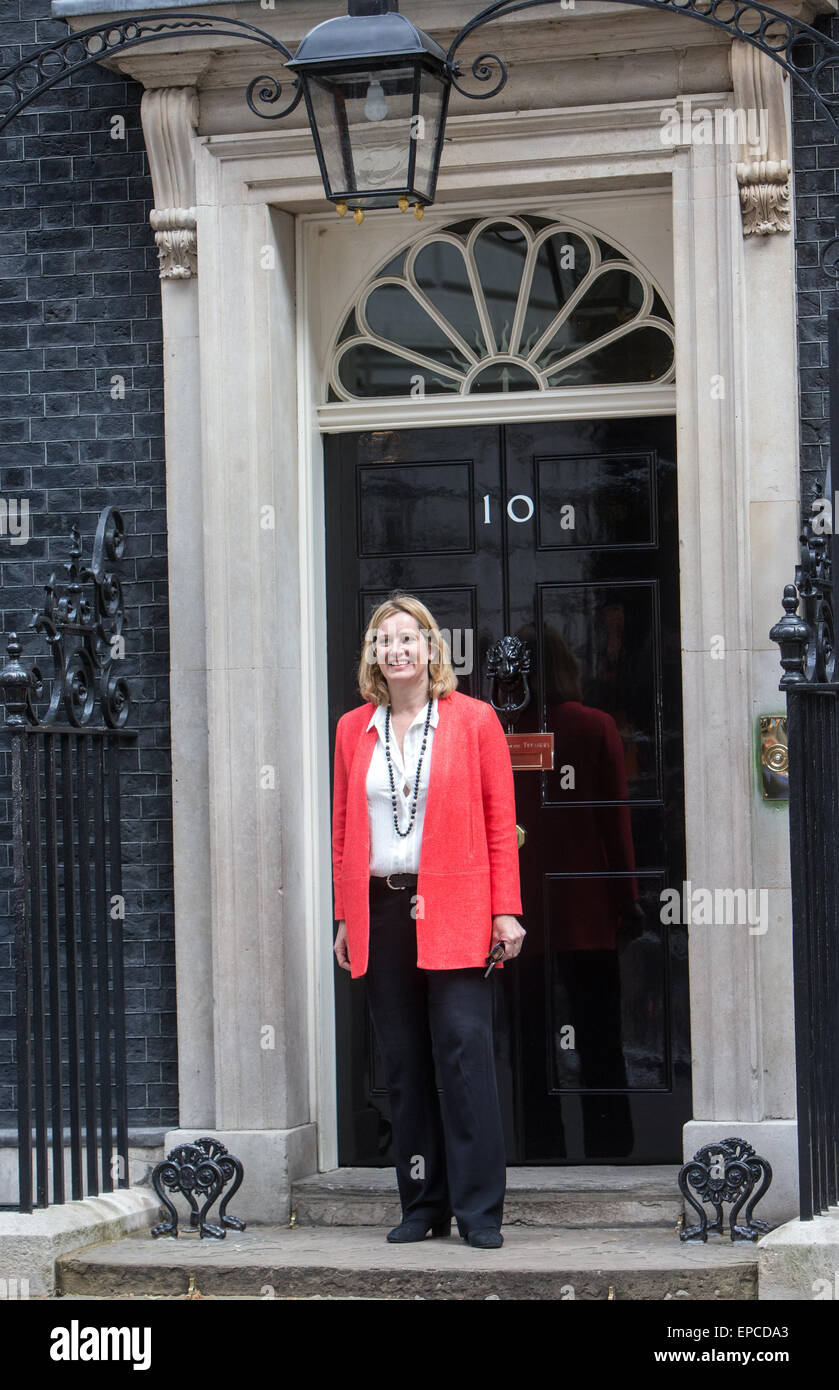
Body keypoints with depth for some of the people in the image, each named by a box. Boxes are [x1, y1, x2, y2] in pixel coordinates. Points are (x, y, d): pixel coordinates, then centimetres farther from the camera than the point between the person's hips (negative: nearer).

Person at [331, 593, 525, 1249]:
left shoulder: (474, 720, 3)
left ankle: (479, 1210, -6)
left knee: (465, 1053, -9)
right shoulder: (354, 729, 13)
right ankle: (423, 1206, 12)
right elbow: (343, 830, 15)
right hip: (381, 912, 4)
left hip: (453, 911, -4)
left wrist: (506, 910, -6)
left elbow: (500, 821, 1)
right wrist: (345, 916, 9)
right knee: (403, 1064, 5)